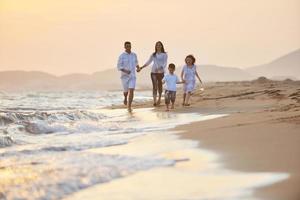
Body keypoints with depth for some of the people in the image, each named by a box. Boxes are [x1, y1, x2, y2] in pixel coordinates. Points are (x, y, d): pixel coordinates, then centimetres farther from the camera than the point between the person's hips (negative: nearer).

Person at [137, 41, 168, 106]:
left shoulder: (164, 55, 1)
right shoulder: (153, 54, 9)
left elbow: (165, 64, -8)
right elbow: (148, 62, 14)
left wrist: (160, 68, -26)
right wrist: (141, 67, 6)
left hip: (161, 72, -1)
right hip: (153, 72, 1)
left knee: (160, 86, 9)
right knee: (154, 86, -9)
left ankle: (159, 99, 30)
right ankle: (154, 101, -16)